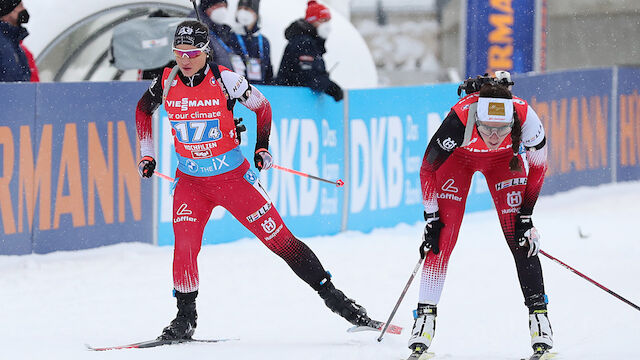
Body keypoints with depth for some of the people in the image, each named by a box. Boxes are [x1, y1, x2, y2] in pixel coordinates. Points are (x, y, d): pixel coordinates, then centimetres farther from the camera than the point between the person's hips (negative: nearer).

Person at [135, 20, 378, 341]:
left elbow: (261, 106, 3)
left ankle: (332, 295, 7)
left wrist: (262, 147, -3)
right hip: (190, 180, 2)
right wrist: (147, 154, 9)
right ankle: (185, 316, -3)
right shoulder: (167, 83, -7)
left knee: (279, 239, -2)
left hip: (233, 176, -2)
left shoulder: (224, 80, -14)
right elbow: (143, 110, 14)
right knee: (185, 243, -19)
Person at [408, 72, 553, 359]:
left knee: (519, 236, -11)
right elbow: (428, 168, -22)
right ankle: (425, 317, -6)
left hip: (503, 159, 1)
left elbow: (538, 166, -15)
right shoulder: (459, 120, -41)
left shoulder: (525, 116, -37)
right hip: (458, 156, -1)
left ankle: (538, 313, -4)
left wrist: (525, 216, -14)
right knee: (443, 237, -12)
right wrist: (431, 219, -19)